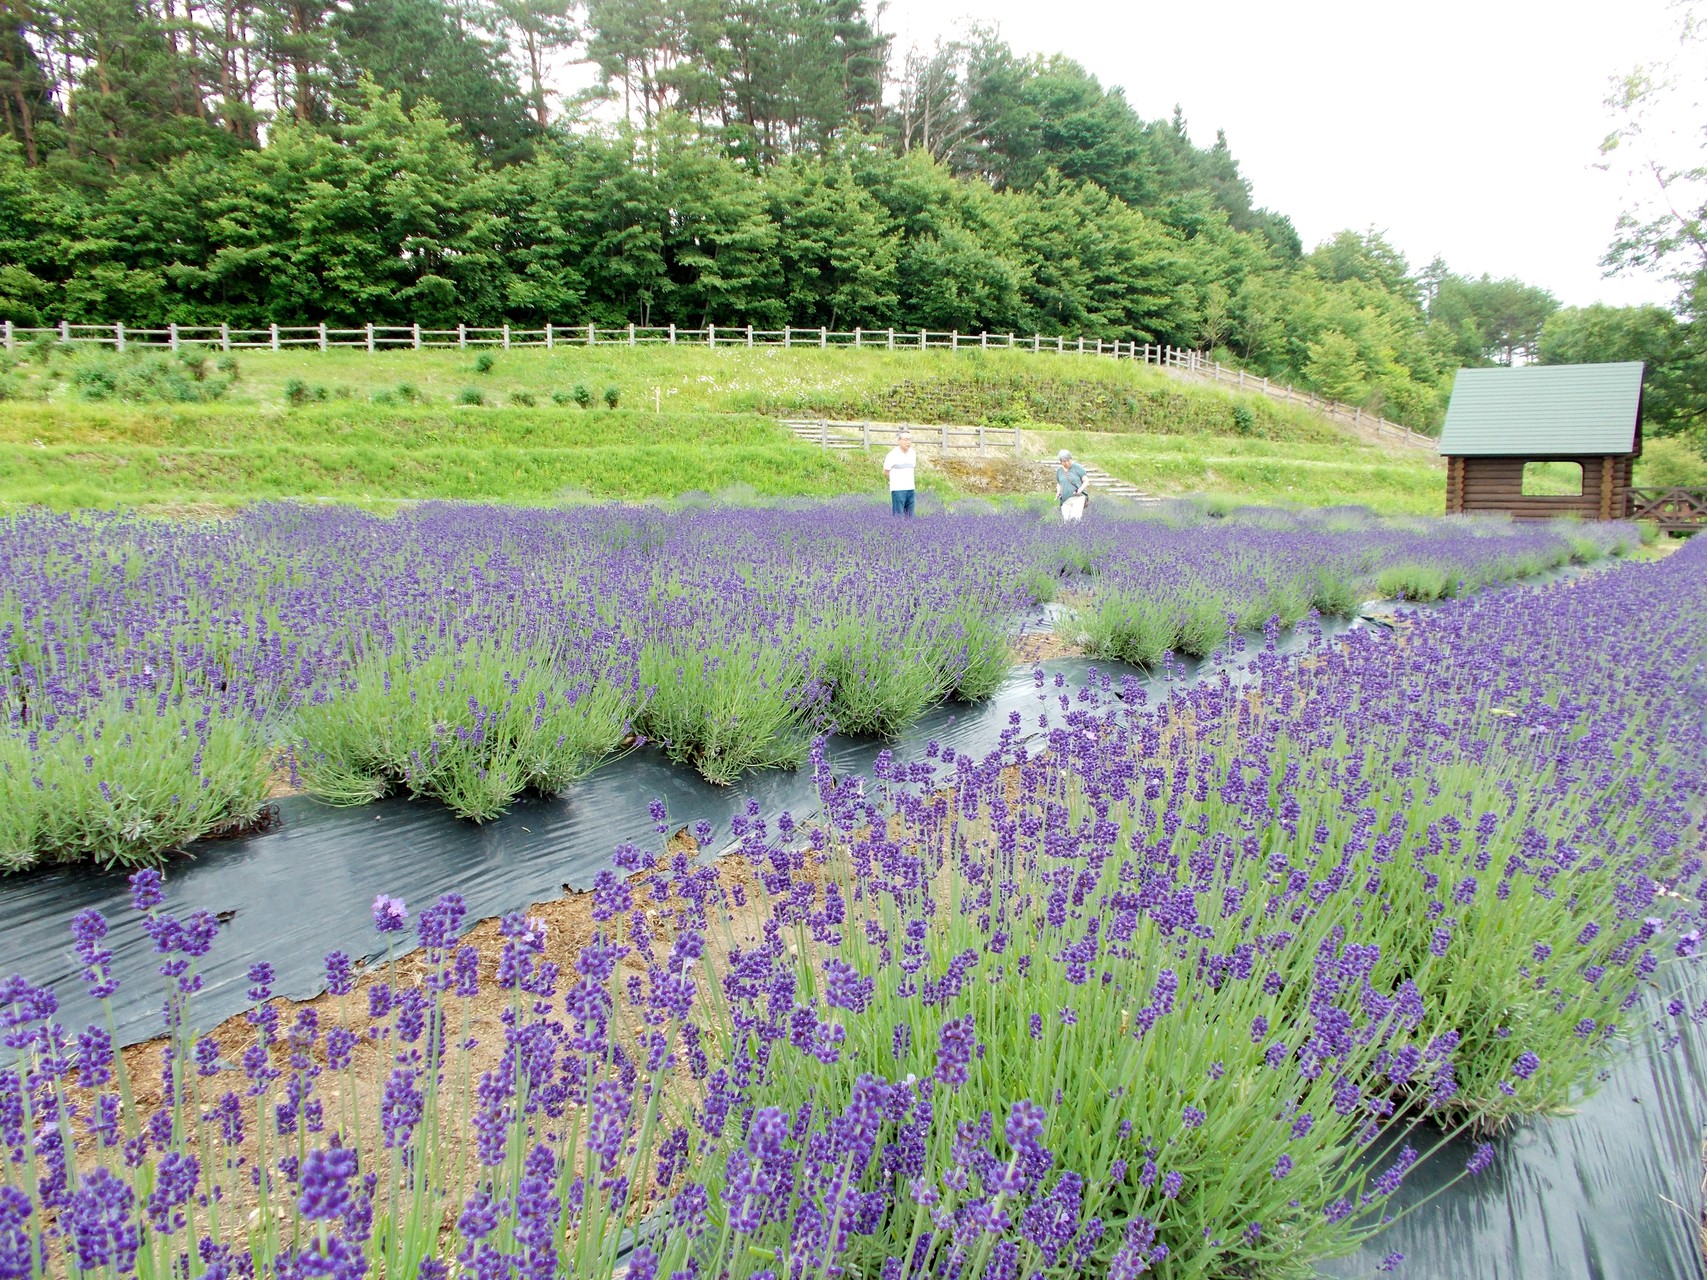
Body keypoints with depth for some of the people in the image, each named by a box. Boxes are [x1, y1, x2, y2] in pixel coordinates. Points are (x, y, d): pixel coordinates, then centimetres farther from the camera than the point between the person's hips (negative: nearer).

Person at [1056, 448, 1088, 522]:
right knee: (1066, 520, -8)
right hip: (1065, 501, 4)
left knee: (1075, 518, -24)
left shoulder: (1077, 467, -1)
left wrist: (1080, 490, -17)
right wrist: (1058, 492, 6)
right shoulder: (1059, 470, 12)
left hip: (1077, 497, -4)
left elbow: (1086, 481, 2)